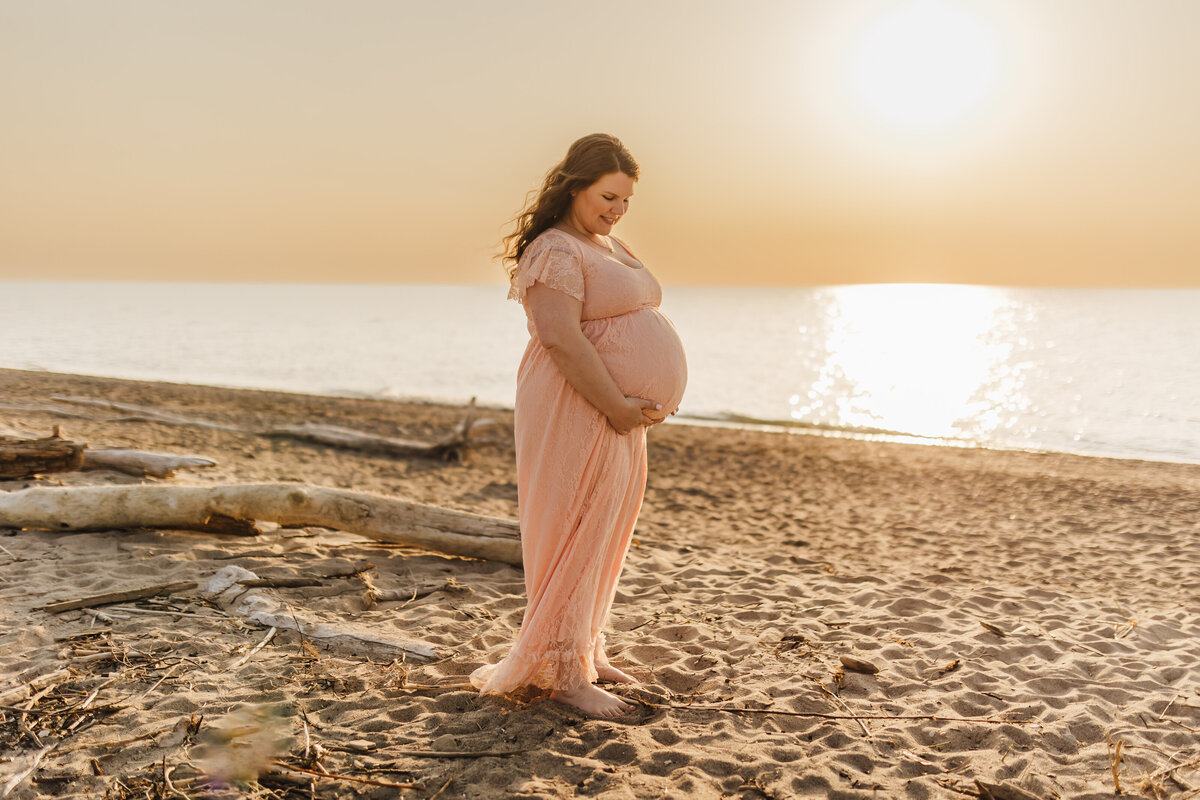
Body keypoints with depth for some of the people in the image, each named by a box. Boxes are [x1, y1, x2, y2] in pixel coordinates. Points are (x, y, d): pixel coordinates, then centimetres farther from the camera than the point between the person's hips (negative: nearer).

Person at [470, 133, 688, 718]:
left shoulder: (611, 246, 17)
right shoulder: (556, 251, -14)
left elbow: (638, 325, 21)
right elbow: (560, 338, -25)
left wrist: (652, 399, 9)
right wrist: (619, 408, -23)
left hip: (620, 411, 10)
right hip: (577, 409, -10)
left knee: (606, 533, 15)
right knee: (575, 534, -5)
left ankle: (587, 649, 28)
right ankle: (564, 673, 5)